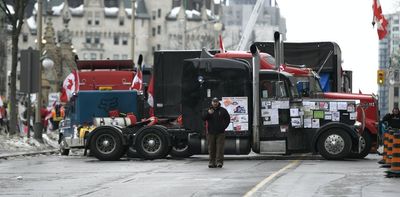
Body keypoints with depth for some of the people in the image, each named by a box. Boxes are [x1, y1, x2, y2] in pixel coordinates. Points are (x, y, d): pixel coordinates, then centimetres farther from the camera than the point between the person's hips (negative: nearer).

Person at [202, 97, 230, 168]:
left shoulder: (223, 110, 8)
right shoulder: (207, 110, 8)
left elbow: (227, 119, 11)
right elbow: (203, 118, -5)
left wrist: (224, 127, -1)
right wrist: (208, 113, -23)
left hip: (220, 133, -1)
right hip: (211, 132, 1)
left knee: (220, 148, -8)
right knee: (211, 148, 2)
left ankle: (219, 162, -10)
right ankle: (212, 162, 6)